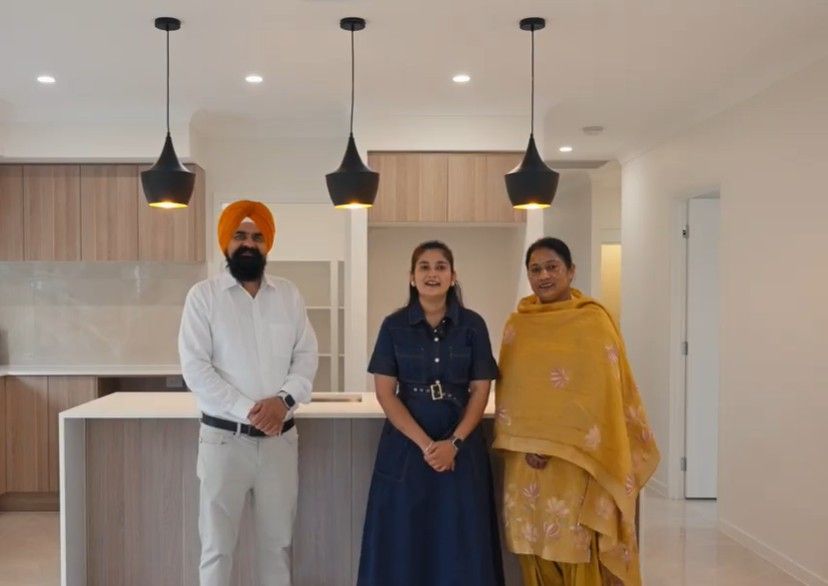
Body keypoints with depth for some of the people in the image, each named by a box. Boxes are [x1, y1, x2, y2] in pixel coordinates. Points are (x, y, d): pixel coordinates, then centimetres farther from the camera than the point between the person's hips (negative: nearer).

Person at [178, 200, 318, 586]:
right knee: (217, 544, 5)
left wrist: (284, 399, -14)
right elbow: (195, 368, -10)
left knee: (277, 540, 13)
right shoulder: (203, 295, -3)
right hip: (224, 438, -3)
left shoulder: (289, 295, 7)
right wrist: (248, 410, -18)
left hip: (280, 438, 3)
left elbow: (307, 356, 4)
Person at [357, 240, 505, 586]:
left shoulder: (472, 325, 1)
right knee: (404, 542, 5)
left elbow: (481, 391, -1)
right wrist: (425, 443, -13)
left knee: (460, 542, 5)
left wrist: (453, 443, -14)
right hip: (405, 445, 0)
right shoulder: (394, 326, 0)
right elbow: (385, 392, -5)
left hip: (461, 446, 0)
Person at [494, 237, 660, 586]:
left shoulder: (593, 321, -3)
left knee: (578, 551, -3)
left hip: (577, 459, -4)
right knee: (534, 551, 7)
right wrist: (527, 442, -6)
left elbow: (601, 390, -8)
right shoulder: (517, 325, 8)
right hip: (527, 459, 4)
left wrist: (558, 443, -14)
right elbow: (508, 390, 9)